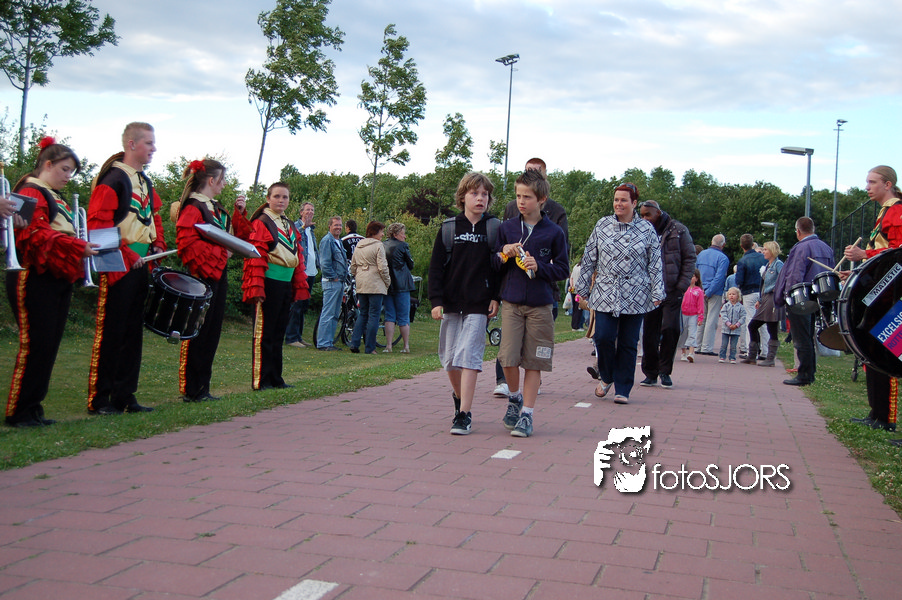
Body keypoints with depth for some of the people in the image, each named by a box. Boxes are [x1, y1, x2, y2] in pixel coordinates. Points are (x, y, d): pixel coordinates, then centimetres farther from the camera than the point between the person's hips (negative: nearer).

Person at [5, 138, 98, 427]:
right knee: (35, 344, -9)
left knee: (50, 346, 8)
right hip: (35, 279, -9)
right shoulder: (31, 193, -7)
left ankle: (33, 408, 14)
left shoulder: (57, 199, 23)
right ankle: (19, 412, -2)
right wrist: (78, 246, -25)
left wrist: (82, 248, 9)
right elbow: (37, 234, -20)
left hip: (58, 280, 9)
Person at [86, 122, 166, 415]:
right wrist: (126, 254, -20)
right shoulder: (112, 179, -10)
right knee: (110, 333, -4)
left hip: (141, 267, 8)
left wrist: (158, 246, 8)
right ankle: (99, 400, 3)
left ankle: (125, 396, 18)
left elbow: (154, 218, 26)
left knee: (133, 333, 11)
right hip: (118, 269, -8)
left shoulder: (146, 182, 16)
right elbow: (98, 223, -17)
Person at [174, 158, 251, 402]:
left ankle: (202, 388, 17)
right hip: (202, 275, -9)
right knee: (197, 333, -4)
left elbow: (238, 236, 21)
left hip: (219, 274, 9)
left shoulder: (217, 208, 18)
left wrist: (240, 213, 8)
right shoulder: (193, 207, -10)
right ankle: (190, 390, 3)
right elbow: (187, 242, -21)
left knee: (212, 332, 10)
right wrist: (218, 252, -18)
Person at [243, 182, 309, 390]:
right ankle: (261, 380, 2)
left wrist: (301, 286, 13)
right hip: (269, 284, -8)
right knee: (264, 333, -3)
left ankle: (275, 378, 19)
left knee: (278, 333, 12)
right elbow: (256, 258, -12)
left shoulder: (291, 227, 17)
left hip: (286, 285, 8)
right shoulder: (260, 223, -5)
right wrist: (256, 287, -20)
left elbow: (298, 258, 19)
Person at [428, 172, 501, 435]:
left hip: (479, 305, -2)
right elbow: (436, 266, 4)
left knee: (469, 356, -10)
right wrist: (436, 300, -4)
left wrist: (496, 298, -3)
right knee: (449, 358, 9)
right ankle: (459, 395, 35)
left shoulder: (495, 228, 2)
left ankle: (464, 414, -7)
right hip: (451, 303, 3)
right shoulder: (449, 228, 5)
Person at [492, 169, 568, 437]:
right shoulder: (506, 228, 7)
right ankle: (515, 398, 21)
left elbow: (563, 269, 3)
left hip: (540, 305, -1)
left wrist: (539, 267, -13)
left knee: (534, 362, 2)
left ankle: (527, 413, 12)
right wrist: (504, 255, -8)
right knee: (508, 357, -7)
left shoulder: (554, 232, 1)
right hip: (511, 303, 1)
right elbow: (493, 265, 13)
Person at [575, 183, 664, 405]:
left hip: (635, 296, -1)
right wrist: (582, 289, 8)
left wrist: (657, 294, -2)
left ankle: (622, 389, 14)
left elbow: (655, 264, 4)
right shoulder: (602, 225, 7)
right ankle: (606, 377, 19)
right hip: (605, 293, 1)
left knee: (628, 343, 3)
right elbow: (589, 259, 10)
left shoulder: (647, 229, 3)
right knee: (603, 337, -8)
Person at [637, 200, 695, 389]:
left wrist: (682, 286, -7)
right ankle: (650, 372, 15)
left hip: (672, 291, -2)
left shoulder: (678, 230, 1)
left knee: (671, 329, -9)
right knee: (649, 333, 3)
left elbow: (689, 258, 1)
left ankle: (665, 371, 7)